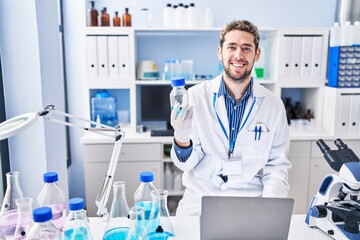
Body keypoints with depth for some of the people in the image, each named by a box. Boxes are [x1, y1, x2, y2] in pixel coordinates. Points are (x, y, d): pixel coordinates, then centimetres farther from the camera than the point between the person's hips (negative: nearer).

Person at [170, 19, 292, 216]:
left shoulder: (274, 105, 0)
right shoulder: (195, 96, -4)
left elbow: (278, 165, 4)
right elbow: (186, 163, -3)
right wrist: (181, 140, -24)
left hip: (251, 199, 2)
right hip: (200, 198, -1)